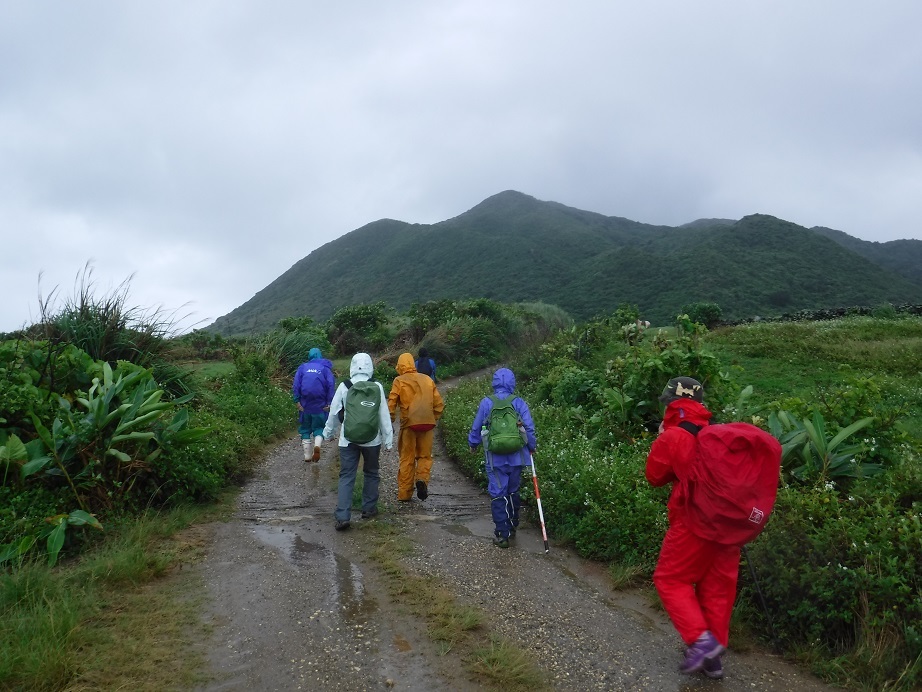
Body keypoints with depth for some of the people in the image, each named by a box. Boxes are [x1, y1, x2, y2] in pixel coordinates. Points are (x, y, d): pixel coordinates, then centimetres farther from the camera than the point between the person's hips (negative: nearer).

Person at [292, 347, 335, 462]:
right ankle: (317, 445, -19)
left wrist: (297, 401, -5)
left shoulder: (303, 367, 8)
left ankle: (307, 456, 14)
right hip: (320, 405, -1)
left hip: (305, 405, 1)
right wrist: (329, 403, -6)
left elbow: (296, 385, -3)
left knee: (305, 429, 14)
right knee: (319, 427, 11)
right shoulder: (325, 368, 6)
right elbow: (331, 385, -6)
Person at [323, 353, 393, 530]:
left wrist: (328, 433, 18)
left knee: (346, 476, 3)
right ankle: (369, 508, 27)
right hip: (372, 439, 0)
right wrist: (388, 440, 4)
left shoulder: (343, 387, -6)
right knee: (371, 473, 19)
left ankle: (342, 516, -5)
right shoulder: (377, 387, -7)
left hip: (348, 440, 0)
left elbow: (334, 413, 3)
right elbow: (384, 415, -4)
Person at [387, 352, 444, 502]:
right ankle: (422, 479, -11)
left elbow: (391, 404, -5)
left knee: (407, 459, 9)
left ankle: (404, 494, 12)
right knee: (425, 456, 16)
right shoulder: (427, 379, 11)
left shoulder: (399, 381, 1)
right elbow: (439, 403, 9)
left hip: (409, 424, -2)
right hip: (427, 423, 2)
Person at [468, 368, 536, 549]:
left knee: (498, 494, 4)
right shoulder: (519, 403, -4)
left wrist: (473, 444, 22)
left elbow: (476, 428, 4)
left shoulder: (486, 403, -4)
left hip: (495, 458, -2)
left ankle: (502, 535, 4)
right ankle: (512, 527, 32)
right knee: (513, 492, 19)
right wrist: (531, 447, 13)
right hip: (516, 457, 2)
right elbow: (529, 428, -4)